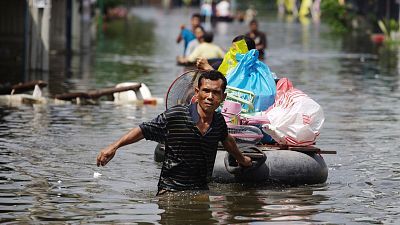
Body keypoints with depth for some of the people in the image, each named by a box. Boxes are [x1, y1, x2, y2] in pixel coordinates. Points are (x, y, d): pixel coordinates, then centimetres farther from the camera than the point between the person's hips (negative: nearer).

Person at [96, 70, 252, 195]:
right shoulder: (174, 116, -11)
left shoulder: (219, 121, 5)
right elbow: (143, 130, -2)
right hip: (170, 189, -4)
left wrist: (242, 159, 47)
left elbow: (227, 140, 28)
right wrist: (114, 146, -11)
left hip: (201, 190, 4)